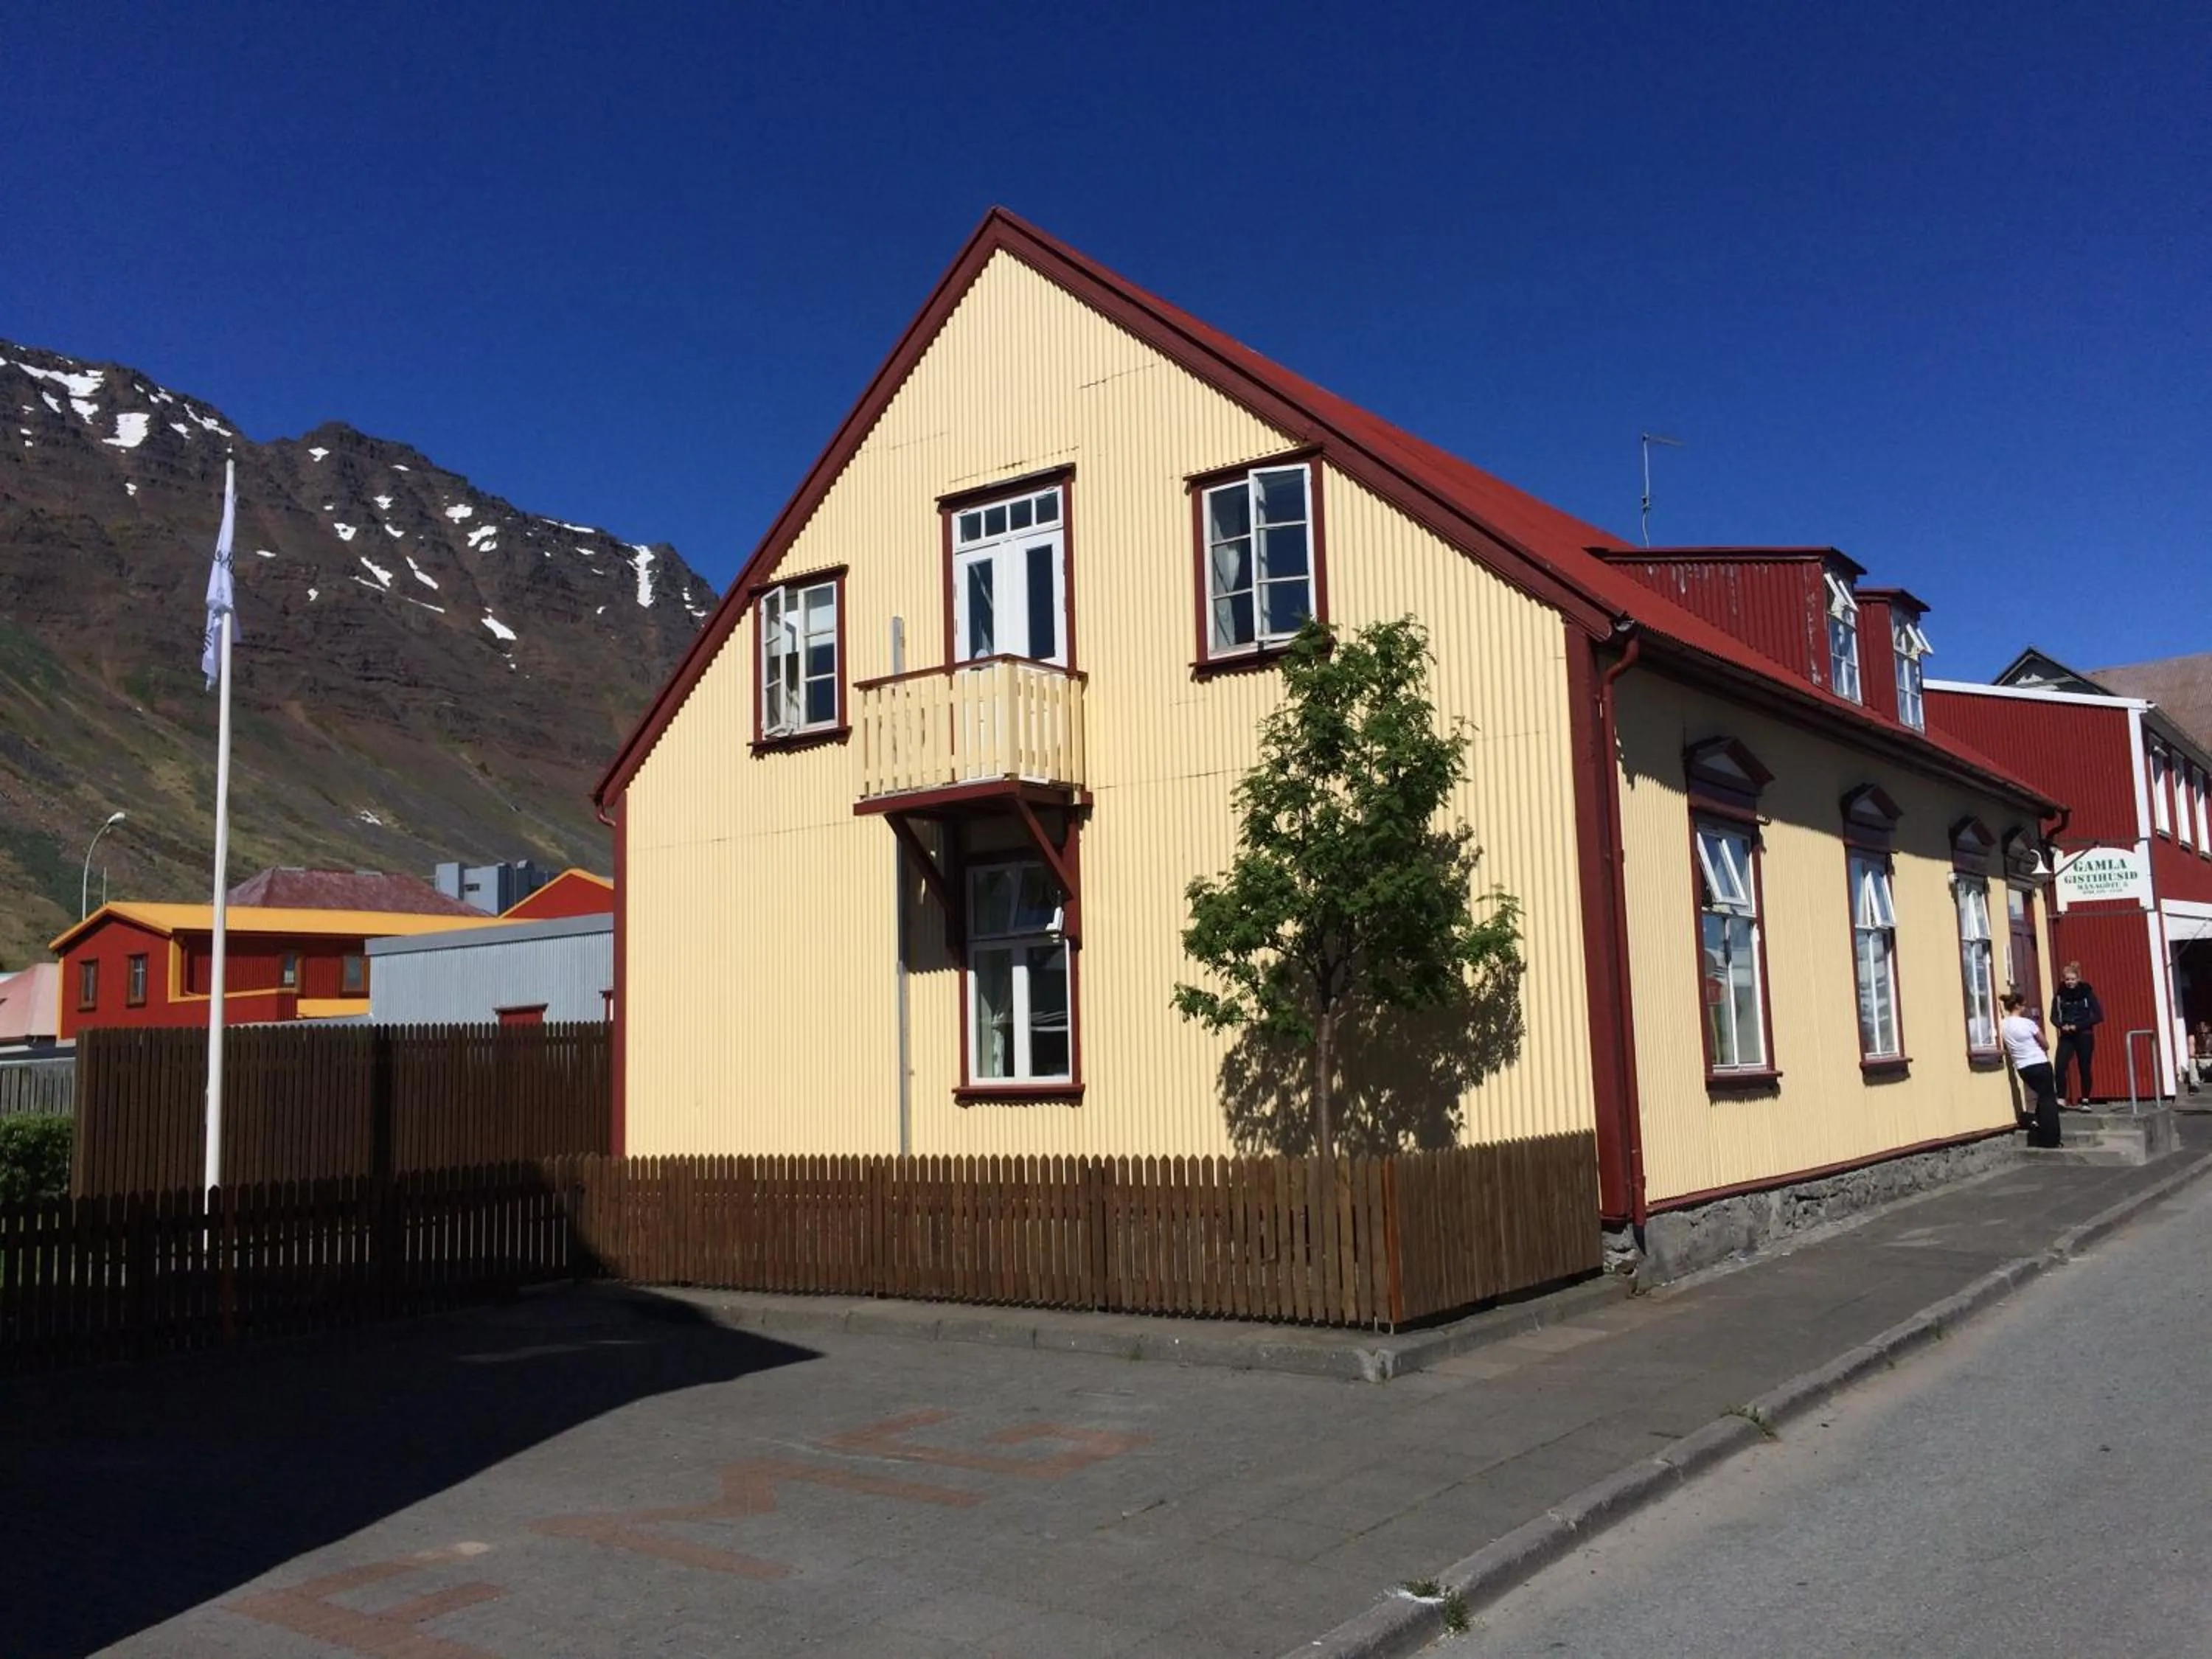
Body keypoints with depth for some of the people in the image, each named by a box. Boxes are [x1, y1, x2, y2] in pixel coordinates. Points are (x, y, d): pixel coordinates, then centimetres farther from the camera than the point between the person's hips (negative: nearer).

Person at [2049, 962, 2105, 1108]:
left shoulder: (2087, 993, -6)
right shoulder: (2060, 994, 1)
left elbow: (2098, 1016, -8)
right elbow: (2054, 1016, 7)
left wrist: (2078, 1026, -16)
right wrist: (2062, 1026, -14)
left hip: (2084, 1036, -1)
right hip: (2066, 1037, 2)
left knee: (2084, 1069, 5)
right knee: (2060, 1067, -14)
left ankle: (2084, 1101, 18)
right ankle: (2061, 1099, -7)